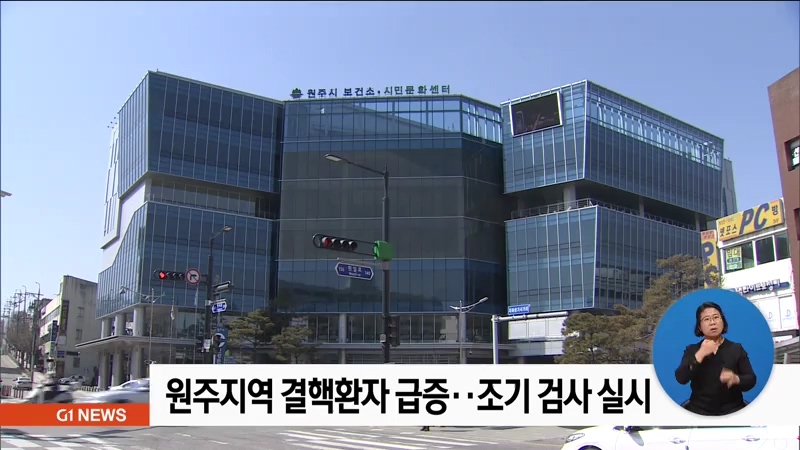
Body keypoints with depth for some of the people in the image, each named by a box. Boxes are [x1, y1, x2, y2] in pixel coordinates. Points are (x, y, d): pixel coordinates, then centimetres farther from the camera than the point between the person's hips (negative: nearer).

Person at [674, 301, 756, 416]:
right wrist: (700, 354, -14)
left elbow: (751, 380, 4)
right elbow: (681, 378, -7)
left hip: (732, 409, 0)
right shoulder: (692, 350, 8)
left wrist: (736, 379, -17)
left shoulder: (736, 348, 10)